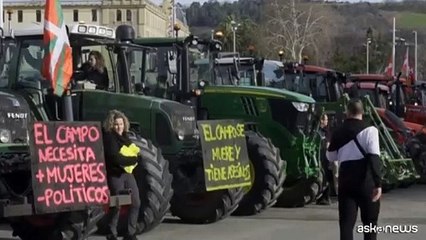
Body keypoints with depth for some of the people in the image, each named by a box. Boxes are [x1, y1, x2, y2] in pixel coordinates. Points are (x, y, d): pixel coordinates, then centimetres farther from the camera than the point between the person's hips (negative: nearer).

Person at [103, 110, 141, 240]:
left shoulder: (125, 136, 13)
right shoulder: (109, 138, -11)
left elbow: (135, 152, 15)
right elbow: (115, 158, -21)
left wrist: (136, 158, -8)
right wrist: (133, 159, -14)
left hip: (127, 173, 8)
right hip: (115, 175, -8)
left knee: (135, 203, 5)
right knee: (117, 205, -3)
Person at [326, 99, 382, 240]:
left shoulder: (338, 133, 8)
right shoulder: (369, 130, -6)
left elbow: (331, 157, 20)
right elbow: (374, 158, -16)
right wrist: (378, 183, -19)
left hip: (345, 180, 3)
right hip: (365, 181, -3)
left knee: (346, 223, 3)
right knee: (369, 223, 11)